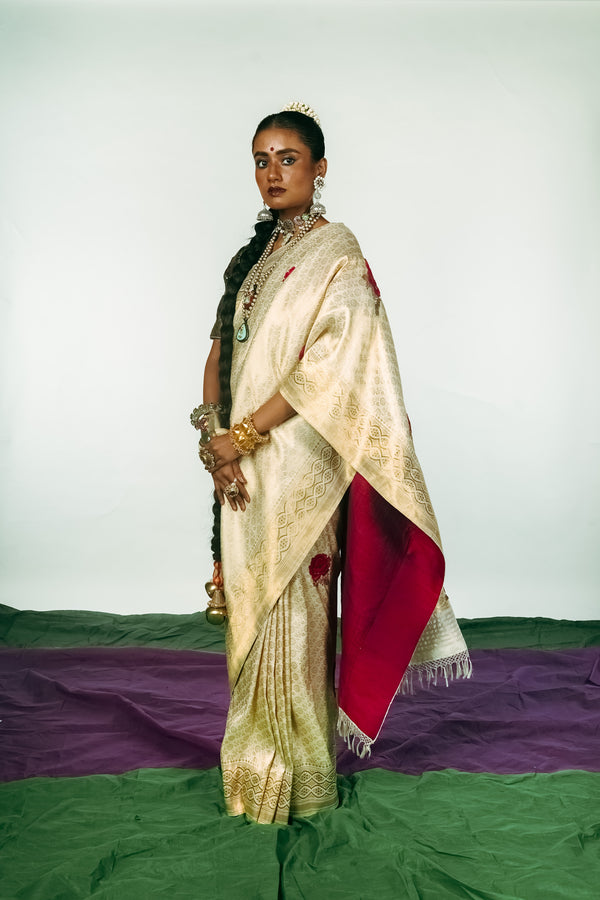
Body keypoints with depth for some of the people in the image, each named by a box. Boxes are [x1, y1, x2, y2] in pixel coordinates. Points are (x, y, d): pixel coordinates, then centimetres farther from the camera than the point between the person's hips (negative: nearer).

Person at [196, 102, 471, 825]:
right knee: (251, 606, 14)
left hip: (297, 460, -7)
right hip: (242, 461, 7)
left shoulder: (336, 251, -7)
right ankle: (254, 764, 30)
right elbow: (221, 351, 11)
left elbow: (329, 365, -18)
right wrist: (213, 435, -5)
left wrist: (241, 435, -17)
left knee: (290, 610, -1)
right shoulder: (254, 254, 16)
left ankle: (296, 777, 18)